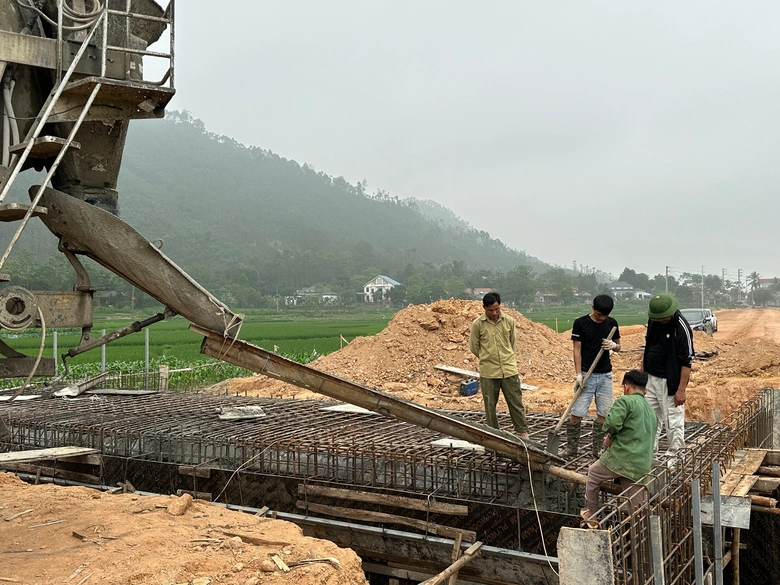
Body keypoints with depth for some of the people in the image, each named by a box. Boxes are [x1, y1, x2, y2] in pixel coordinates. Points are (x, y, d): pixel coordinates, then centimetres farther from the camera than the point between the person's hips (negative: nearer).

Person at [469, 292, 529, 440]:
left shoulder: (509, 321, 1)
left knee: (516, 402, 5)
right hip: (488, 372, -1)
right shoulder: (477, 324, -6)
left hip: (509, 370, 1)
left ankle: (523, 432, 16)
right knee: (490, 405, 7)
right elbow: (474, 347, 4)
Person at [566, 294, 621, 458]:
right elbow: (577, 350, -6)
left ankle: (598, 449, 17)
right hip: (586, 375, -3)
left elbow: (618, 346, 14)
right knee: (577, 413, -5)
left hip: (605, 375, 3)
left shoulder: (612, 323, 4)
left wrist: (613, 345, -11)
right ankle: (571, 448, 10)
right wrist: (578, 374, -12)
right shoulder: (580, 323, -7)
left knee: (603, 413, 5)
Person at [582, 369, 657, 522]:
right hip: (643, 466, 7)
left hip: (622, 458, -7)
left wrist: (610, 436, -1)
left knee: (593, 473, 19)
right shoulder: (652, 412, 20)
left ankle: (590, 514, 27)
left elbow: (611, 423, -23)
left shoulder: (625, 401, -8)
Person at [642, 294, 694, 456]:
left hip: (670, 381, -7)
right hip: (650, 377, 7)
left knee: (673, 418, -1)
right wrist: (642, 372, 17)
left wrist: (681, 389, -20)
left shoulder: (681, 327, -19)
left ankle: (675, 453, 11)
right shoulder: (653, 321, 2)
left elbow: (687, 361, -18)